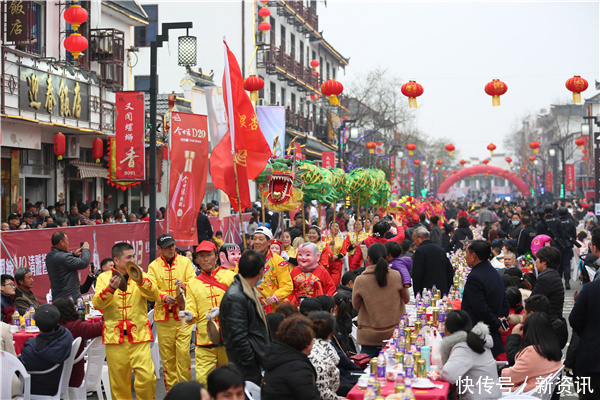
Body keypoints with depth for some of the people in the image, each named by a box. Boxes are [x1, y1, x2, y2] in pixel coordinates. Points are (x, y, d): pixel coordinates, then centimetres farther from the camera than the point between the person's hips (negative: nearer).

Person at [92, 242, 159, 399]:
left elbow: (154, 296, -7)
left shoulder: (140, 275, 9)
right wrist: (111, 288, -23)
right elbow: (97, 304, -6)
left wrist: (140, 280, -23)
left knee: (147, 377, -10)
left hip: (139, 335, 0)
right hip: (115, 336, 0)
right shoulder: (104, 277, 7)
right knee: (119, 380, 4)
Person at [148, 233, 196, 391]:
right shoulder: (153, 266, 7)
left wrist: (184, 285, -22)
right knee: (167, 354, 4)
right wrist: (164, 297, -20)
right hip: (163, 315, 1)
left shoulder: (185, 262, 7)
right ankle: (171, 388, 15)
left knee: (183, 351, -9)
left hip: (183, 313, -1)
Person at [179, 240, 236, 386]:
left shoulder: (230, 276, 7)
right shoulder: (193, 283, 14)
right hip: (204, 340, 2)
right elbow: (191, 309, 9)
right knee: (202, 379, -6)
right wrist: (190, 315, -14)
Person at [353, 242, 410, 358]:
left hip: (370, 338, -2)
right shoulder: (397, 276, -8)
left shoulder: (360, 280, -12)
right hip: (394, 333, 2)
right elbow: (406, 299, 7)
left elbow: (356, 305, 3)